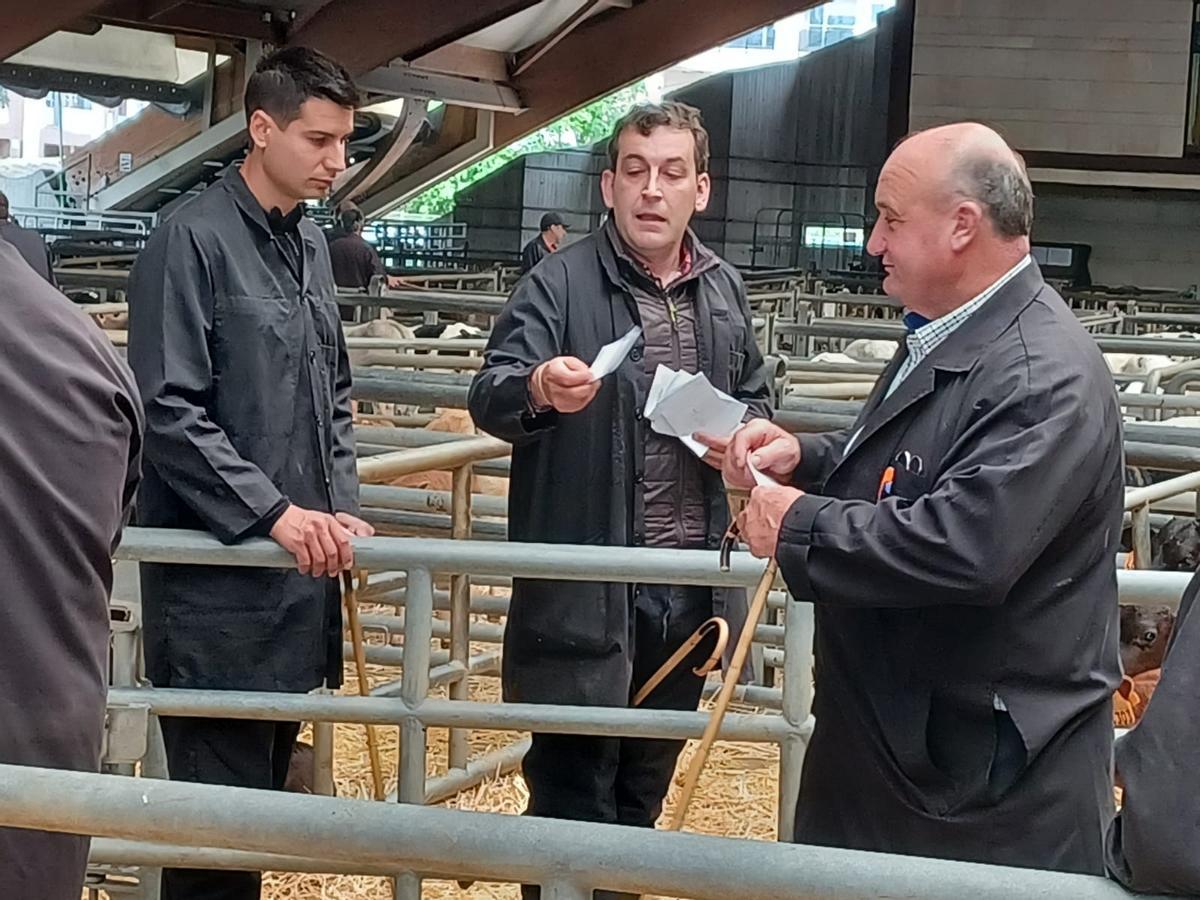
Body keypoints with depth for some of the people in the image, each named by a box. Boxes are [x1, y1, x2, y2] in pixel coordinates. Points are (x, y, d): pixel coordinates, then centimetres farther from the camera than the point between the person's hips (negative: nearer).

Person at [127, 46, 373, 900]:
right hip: (217, 575, -8)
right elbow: (168, 411, -18)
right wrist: (273, 513, -21)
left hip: (300, 567, 8)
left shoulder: (311, 244, 12)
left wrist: (342, 507, 6)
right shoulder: (192, 240, -12)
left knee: (271, 786, 15)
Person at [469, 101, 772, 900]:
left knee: (644, 788, 20)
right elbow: (489, 395, -23)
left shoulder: (725, 291, 7)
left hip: (691, 581, 6)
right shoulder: (560, 285, -11)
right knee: (571, 792, 2)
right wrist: (538, 387, -46)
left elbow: (757, 398, 21)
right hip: (589, 586, -5)